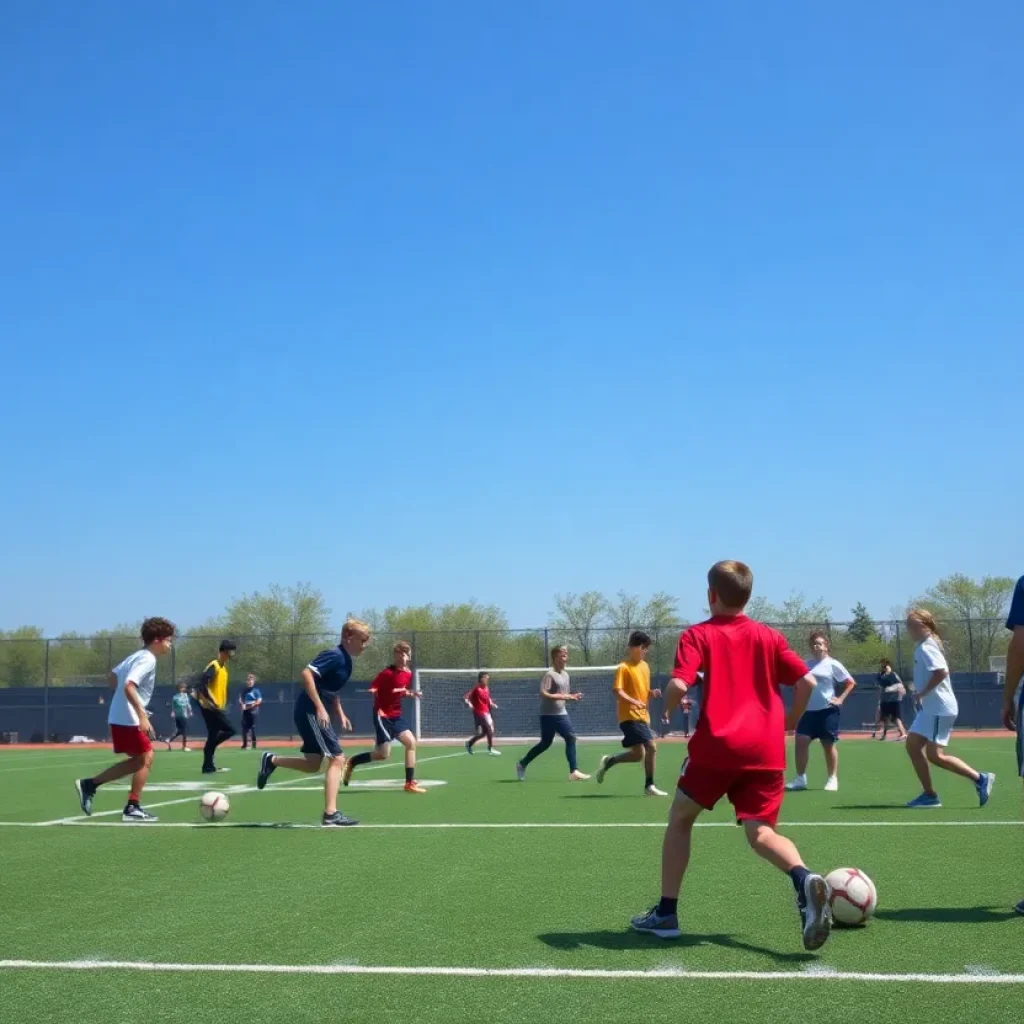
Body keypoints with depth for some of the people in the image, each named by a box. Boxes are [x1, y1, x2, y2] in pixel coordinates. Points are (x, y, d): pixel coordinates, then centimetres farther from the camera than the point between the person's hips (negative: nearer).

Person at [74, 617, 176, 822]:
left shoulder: (137, 656, 15)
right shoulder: (148, 660, -15)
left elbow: (111, 677, 23)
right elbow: (129, 686, -27)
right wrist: (142, 716, -29)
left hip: (119, 717, 10)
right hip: (128, 719, -10)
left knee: (138, 760, 16)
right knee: (145, 758, -1)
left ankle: (89, 785, 14)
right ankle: (132, 809, 4)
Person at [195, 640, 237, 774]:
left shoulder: (223, 667, 16)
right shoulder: (214, 666, -14)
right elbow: (202, 684, -24)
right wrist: (210, 701, -25)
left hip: (215, 707, 9)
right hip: (211, 707, -9)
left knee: (213, 736, 8)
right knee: (230, 730, -9)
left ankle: (208, 767, 10)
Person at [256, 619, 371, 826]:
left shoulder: (345, 660, 13)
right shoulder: (336, 656, -16)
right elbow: (306, 674, -26)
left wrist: (340, 714, 17)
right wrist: (320, 708, -25)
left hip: (315, 712, 10)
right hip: (311, 711, -10)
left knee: (313, 764, 14)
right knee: (337, 759, -11)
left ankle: (271, 761, 28)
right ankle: (330, 815, -10)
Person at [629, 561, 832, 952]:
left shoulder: (698, 635, 2)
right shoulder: (769, 636, 12)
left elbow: (678, 687, -12)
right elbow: (807, 682, 5)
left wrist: (670, 705, 11)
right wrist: (788, 724, 20)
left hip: (716, 745, -2)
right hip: (766, 750, 3)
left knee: (680, 819, 17)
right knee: (761, 833, 1)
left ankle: (666, 913, 19)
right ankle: (804, 880, -32)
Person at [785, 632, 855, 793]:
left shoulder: (832, 664, -2)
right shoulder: (806, 664, 11)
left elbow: (851, 682, 0)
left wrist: (840, 699, -8)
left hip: (827, 710, -4)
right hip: (808, 710, 4)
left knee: (828, 744, 0)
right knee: (801, 741, -6)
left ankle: (832, 779, 11)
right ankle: (800, 778, 2)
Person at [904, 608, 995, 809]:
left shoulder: (926, 647, -15)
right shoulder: (923, 647, 15)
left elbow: (941, 672, -29)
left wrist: (921, 693, -20)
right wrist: (921, 695, 11)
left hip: (940, 708, -10)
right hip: (930, 708, 10)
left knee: (935, 755, -9)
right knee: (912, 745, 6)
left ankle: (980, 779, -1)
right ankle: (929, 795, 9)